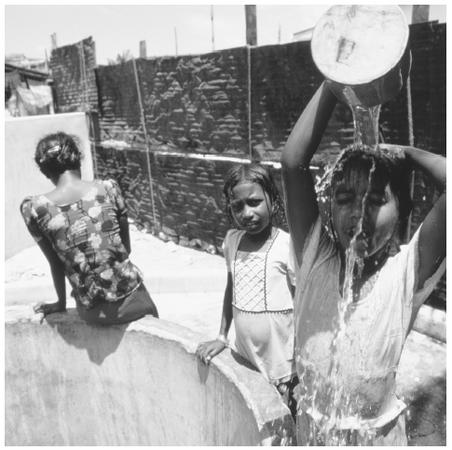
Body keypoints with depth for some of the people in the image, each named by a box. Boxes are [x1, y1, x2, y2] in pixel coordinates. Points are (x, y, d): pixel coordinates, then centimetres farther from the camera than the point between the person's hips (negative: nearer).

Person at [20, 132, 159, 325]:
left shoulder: (34, 208, -8)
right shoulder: (108, 188, -6)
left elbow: (55, 263, 3)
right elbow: (126, 248, 4)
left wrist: (61, 303, 19)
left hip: (94, 313, 1)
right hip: (131, 300, 0)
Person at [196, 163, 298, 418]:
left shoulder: (288, 247, -18)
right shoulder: (232, 240, -2)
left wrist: (300, 373, -9)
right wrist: (222, 337, 10)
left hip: (280, 370, -5)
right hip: (244, 363, 5)